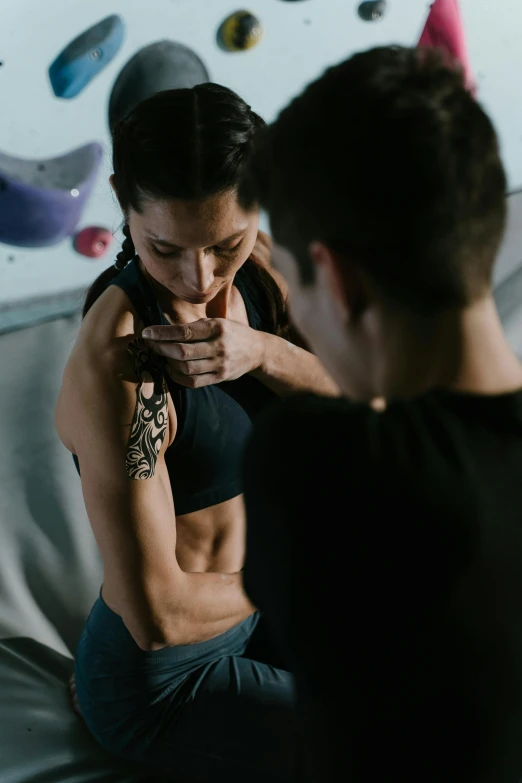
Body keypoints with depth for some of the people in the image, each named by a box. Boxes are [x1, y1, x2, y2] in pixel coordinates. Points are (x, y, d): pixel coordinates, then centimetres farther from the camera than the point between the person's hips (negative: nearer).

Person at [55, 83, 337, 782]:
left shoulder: (259, 270, -10)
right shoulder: (115, 364, -32)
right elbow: (162, 614, -29)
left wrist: (261, 352, -28)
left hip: (250, 600, 7)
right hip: (163, 679, -7)